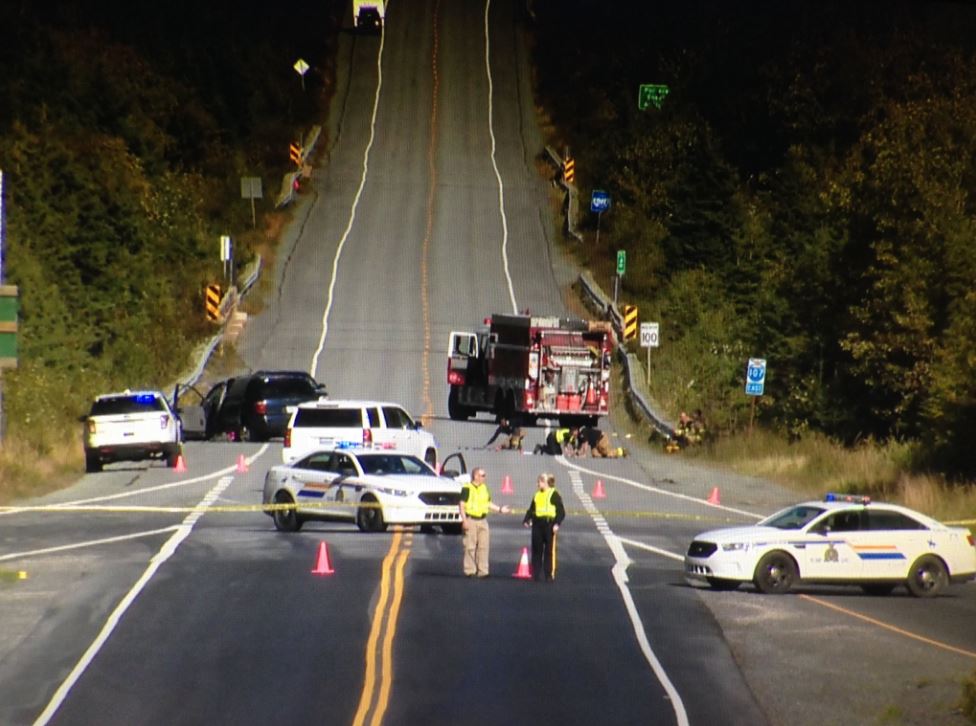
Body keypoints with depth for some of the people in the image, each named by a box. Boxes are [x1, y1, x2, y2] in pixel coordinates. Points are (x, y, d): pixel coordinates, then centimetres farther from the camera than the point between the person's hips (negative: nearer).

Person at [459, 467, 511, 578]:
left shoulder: (484, 488, 14)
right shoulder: (467, 488, -6)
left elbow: (488, 503, 22)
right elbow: (462, 505, -8)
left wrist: (500, 509, 11)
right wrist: (464, 520, -15)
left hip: (482, 520, 6)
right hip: (471, 520, -6)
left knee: (483, 546, 3)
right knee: (470, 547, -3)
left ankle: (482, 571, 6)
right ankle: (470, 571, 2)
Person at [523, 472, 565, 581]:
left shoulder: (554, 495, -4)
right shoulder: (537, 495, 15)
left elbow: (561, 511, -7)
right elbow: (531, 510, 18)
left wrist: (557, 523, -18)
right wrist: (526, 520, 2)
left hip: (549, 524, -6)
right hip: (537, 524, 6)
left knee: (549, 551, -1)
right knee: (536, 550, 6)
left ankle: (549, 574, 4)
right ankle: (536, 574, 12)